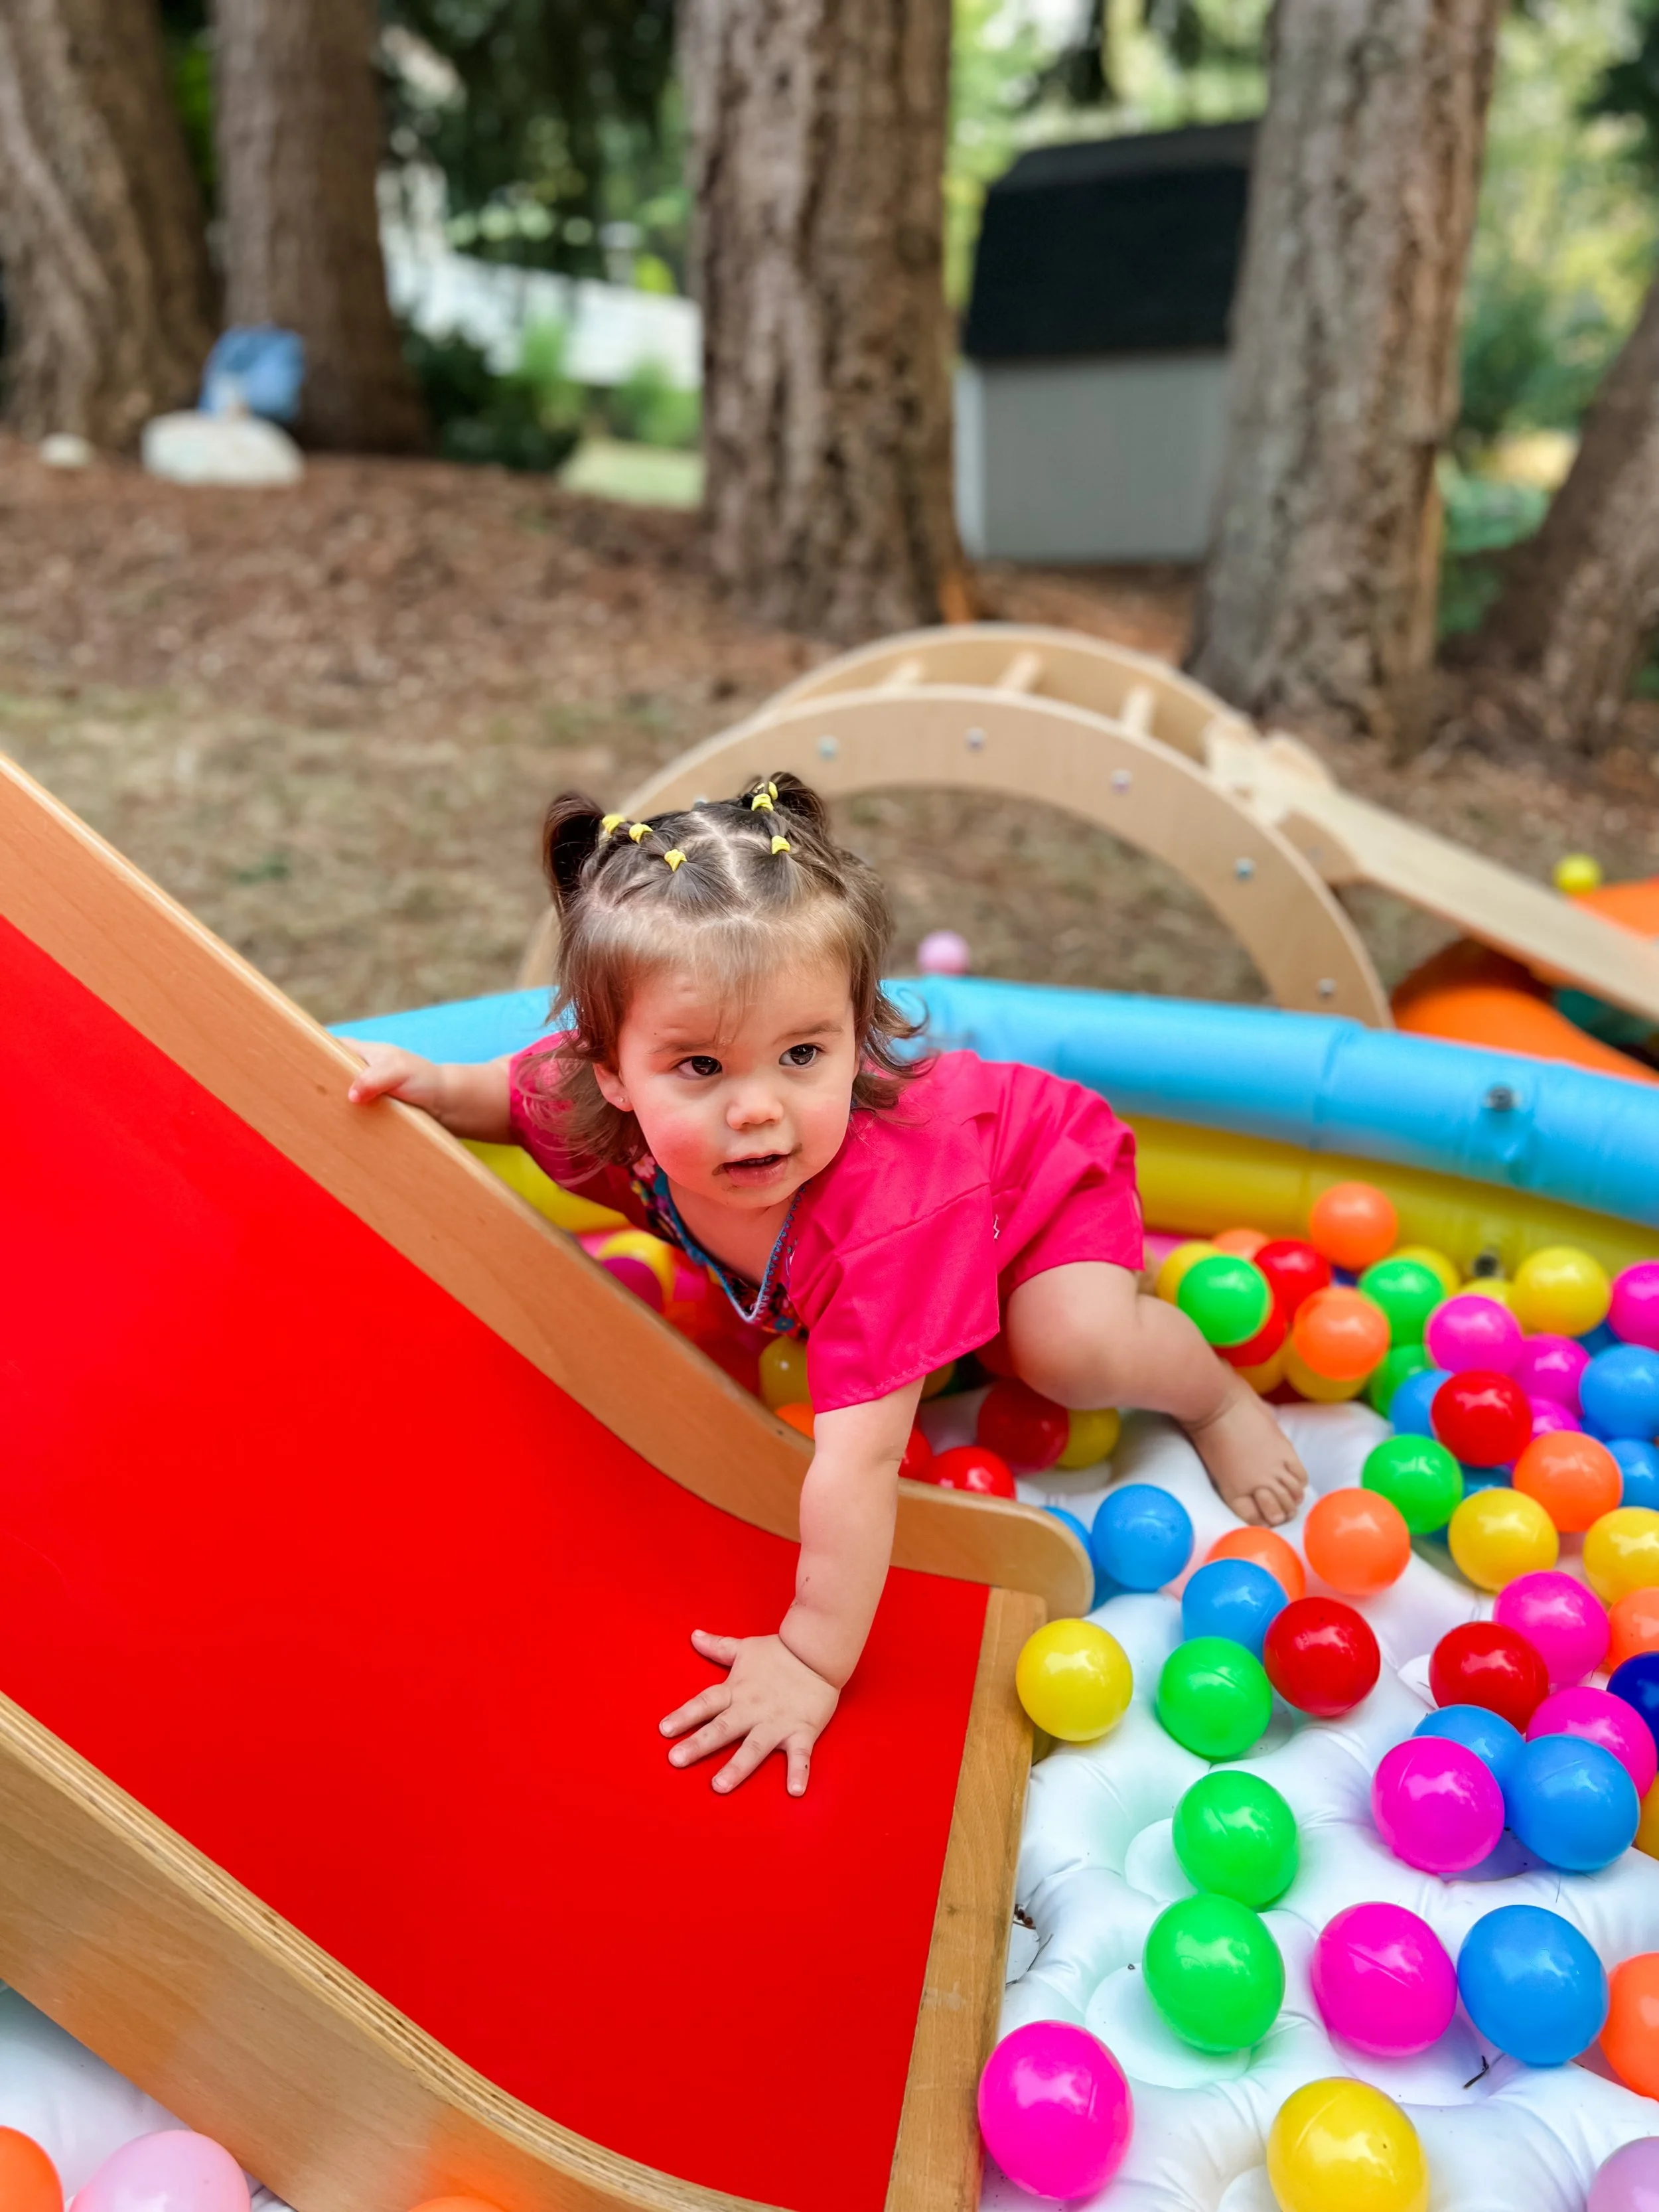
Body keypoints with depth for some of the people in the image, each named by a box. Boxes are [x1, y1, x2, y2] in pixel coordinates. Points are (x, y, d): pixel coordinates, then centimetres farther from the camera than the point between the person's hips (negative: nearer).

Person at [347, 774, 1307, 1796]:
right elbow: (521, 1095, -5)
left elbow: (858, 1461, -46)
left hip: (1046, 1157, -6)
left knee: (1072, 1347, -27)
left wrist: (814, 1660, -40)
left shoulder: (880, 1212, -48)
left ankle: (1217, 1393, 4)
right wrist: (428, 1083, -22)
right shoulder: (621, 1104, -32)